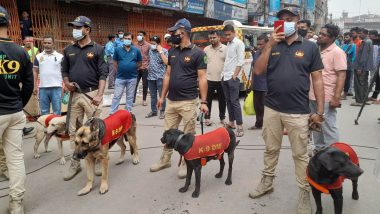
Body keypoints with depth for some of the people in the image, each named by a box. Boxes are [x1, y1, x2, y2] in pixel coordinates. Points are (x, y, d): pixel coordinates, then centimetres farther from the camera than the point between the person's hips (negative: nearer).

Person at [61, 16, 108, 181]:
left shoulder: (98, 49, -1)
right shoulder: (69, 50, 11)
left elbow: (103, 74, -7)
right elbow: (64, 70, 19)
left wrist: (99, 94, -17)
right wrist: (67, 83, -1)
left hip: (92, 94, -4)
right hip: (74, 95, 5)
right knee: (73, 131, 9)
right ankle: (75, 163, 21)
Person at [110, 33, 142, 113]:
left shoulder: (136, 50, -2)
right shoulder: (118, 50, -3)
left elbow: (139, 62, 9)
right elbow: (115, 62, 8)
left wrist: (132, 68, 4)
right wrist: (119, 70, 6)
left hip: (132, 78, 1)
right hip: (120, 77, -1)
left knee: (130, 97, 12)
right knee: (117, 96, 3)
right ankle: (112, 113, 11)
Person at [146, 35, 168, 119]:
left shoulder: (164, 51, -7)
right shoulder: (150, 50, 11)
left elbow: (166, 62, -21)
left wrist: (160, 51, -18)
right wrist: (148, 68, 14)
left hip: (160, 76, -6)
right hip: (151, 76, 6)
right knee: (153, 95, 13)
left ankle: (162, 111, 13)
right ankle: (153, 111, 24)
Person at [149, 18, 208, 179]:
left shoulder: (197, 53, -6)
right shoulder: (172, 52, 12)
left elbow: (202, 78, -9)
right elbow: (168, 75, 15)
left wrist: (203, 101, -14)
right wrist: (162, 96, 12)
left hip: (188, 102, -6)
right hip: (171, 101, 6)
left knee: (188, 135, 5)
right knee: (168, 132, 15)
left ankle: (186, 164, 20)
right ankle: (165, 160, 30)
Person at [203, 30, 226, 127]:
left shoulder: (225, 48, -2)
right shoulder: (206, 49, 6)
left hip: (221, 79, -1)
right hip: (209, 79, 2)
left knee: (222, 100, 10)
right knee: (208, 100, 7)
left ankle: (222, 118, 24)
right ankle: (207, 118, 19)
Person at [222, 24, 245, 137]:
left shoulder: (239, 43, -6)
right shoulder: (228, 44, 17)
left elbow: (240, 62, -12)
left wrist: (234, 75, -17)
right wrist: (224, 73, 10)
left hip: (233, 78, -8)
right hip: (225, 77, 8)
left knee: (235, 101, -10)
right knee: (228, 101, 12)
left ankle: (240, 126, -7)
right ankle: (231, 122, 21)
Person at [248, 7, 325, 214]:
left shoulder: (310, 47, 2)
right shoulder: (271, 46, 7)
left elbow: (317, 80, 1)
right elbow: (258, 70, -5)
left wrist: (320, 111, -3)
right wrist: (270, 45, -13)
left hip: (298, 112, -2)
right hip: (271, 109, 3)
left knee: (300, 154, 7)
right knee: (271, 149, 16)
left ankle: (305, 193, 22)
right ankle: (267, 182, 34)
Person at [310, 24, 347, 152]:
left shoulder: (337, 52, -11)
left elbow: (341, 75, -16)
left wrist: (336, 97, -23)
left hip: (326, 98, -7)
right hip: (313, 96, 8)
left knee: (328, 127, 0)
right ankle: (319, 149, 31)